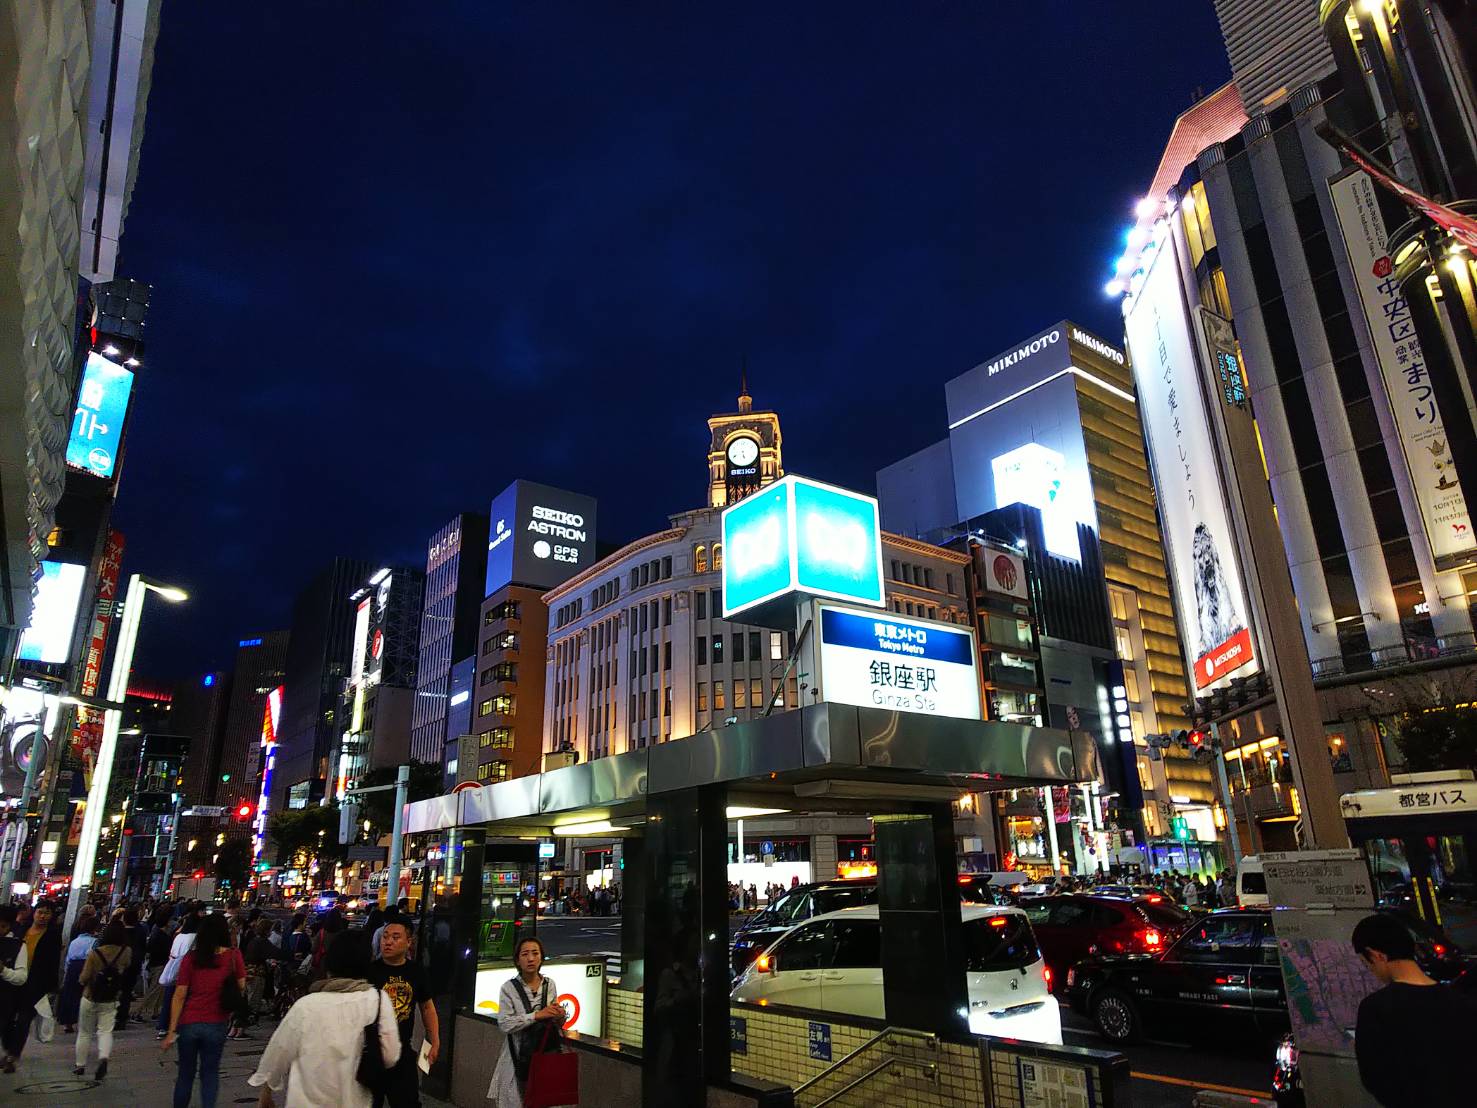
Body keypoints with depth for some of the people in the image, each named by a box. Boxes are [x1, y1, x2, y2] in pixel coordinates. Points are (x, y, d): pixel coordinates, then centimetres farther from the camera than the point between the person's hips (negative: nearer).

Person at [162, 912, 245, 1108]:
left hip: (189, 1023, 1)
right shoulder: (233, 956, -7)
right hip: (216, 1025, -1)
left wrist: (172, 1030, -3)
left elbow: (179, 996, -7)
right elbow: (241, 987, -1)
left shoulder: (190, 958, -6)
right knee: (210, 1073, 13)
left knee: (186, 1073, 19)